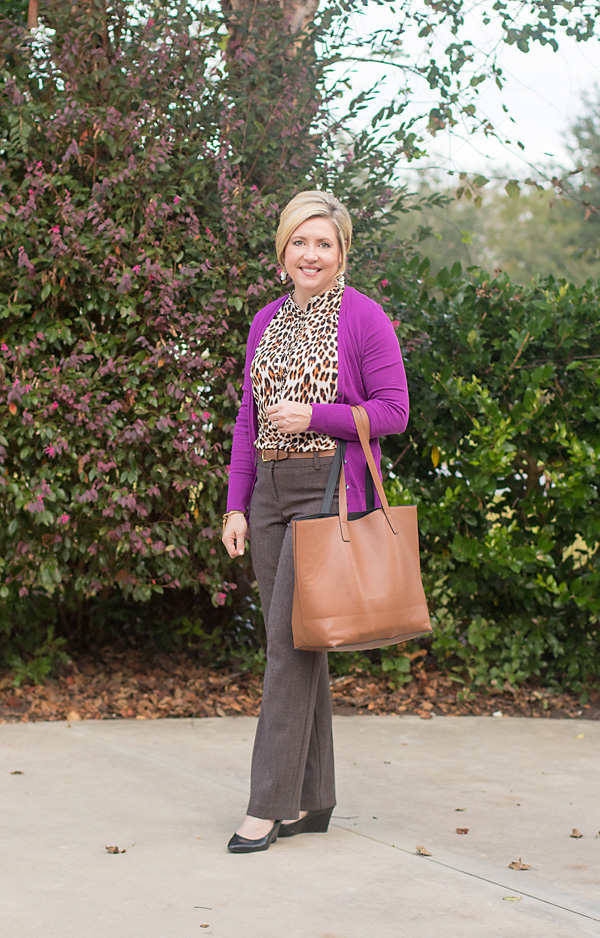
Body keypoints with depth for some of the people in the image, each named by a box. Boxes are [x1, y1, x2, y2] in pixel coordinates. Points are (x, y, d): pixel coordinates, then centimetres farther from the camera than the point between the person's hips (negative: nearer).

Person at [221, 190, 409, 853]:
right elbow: (249, 419, 15)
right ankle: (313, 798, 14)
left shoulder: (364, 319, -4)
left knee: (290, 636, -12)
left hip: (332, 488, -6)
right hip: (270, 492, 6)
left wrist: (314, 416, -15)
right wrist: (236, 505, 8)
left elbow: (393, 412, -6)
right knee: (293, 640, 7)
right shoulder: (266, 323, 14)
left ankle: (271, 803, -7)